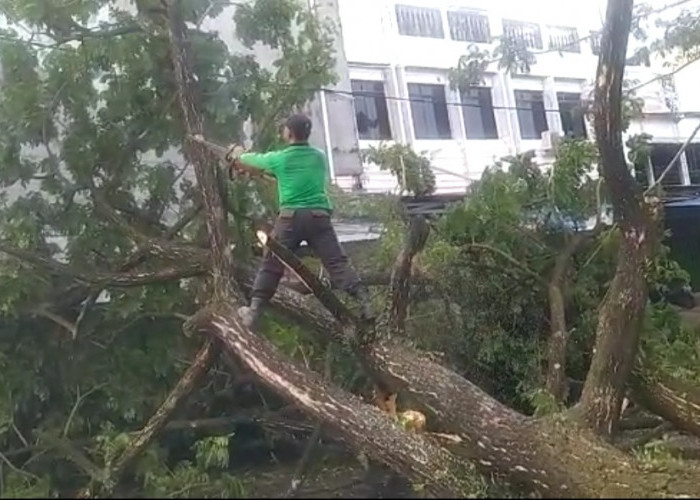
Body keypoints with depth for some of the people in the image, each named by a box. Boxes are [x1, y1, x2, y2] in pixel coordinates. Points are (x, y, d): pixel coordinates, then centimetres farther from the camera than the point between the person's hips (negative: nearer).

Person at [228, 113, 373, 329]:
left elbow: (246, 161, 16)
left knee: (271, 265, 9)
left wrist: (237, 155, 42)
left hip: (290, 218, -2)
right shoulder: (319, 157, 11)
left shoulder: (279, 158, 1)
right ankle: (364, 301, -7)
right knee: (338, 262, 1)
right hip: (319, 217, 2)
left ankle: (254, 311, 10)